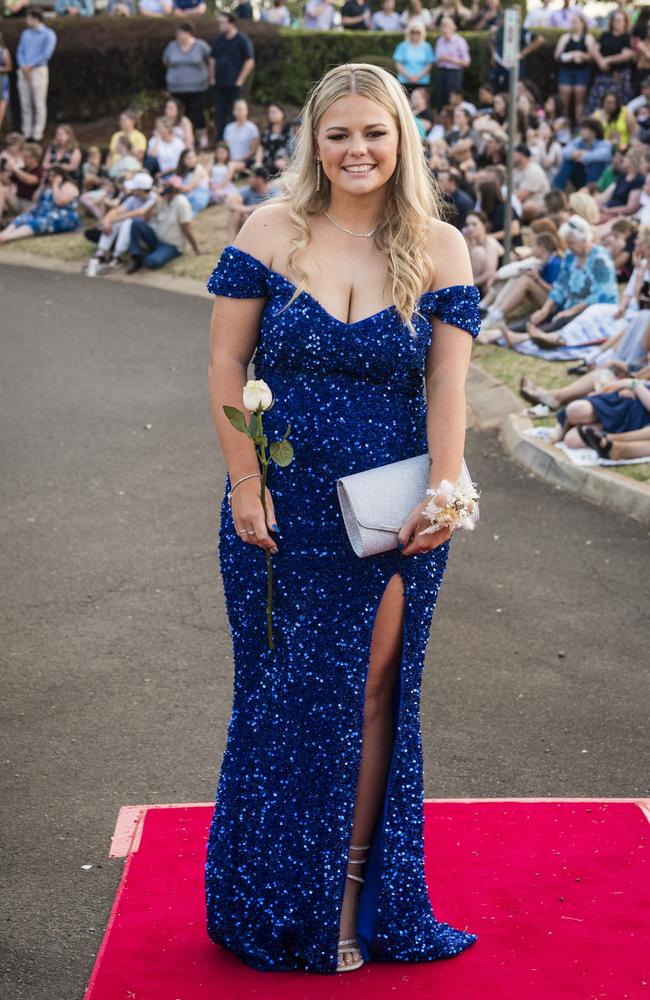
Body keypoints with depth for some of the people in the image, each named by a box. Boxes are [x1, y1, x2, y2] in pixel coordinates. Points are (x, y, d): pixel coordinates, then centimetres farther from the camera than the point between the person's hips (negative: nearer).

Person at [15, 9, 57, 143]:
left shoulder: (48, 34, 0)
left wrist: (30, 66, -12)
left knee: (39, 104, -6)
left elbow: (46, 54, -10)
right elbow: (20, 52, 12)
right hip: (24, 72, 6)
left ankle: (37, 134, -6)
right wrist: (23, 67, -7)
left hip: (38, 70, -6)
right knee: (25, 104, 4)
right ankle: (26, 133, 7)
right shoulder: (25, 33, 19)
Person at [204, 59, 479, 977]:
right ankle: (278, 906, 27)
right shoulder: (272, 233, -2)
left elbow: (448, 382, -3)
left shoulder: (438, 248, 0)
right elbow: (226, 364, -2)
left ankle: (355, 894, 23)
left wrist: (442, 493, -14)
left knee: (370, 693, 7)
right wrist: (244, 483, -7)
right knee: (284, 694, 9)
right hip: (282, 508, 0)